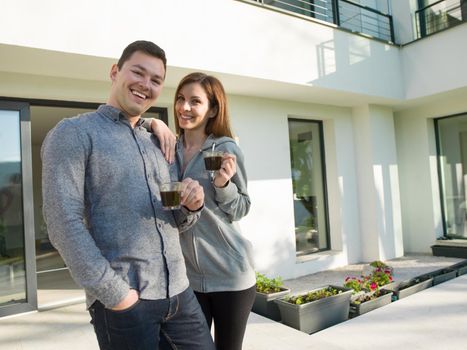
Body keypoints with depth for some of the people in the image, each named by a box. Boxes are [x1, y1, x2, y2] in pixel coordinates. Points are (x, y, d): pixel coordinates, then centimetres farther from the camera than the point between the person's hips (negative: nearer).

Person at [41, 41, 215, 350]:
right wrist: (113, 292, -15)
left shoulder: (158, 143, 13)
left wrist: (191, 206, -7)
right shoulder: (73, 133, -4)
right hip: (124, 300, -5)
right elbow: (64, 222, -13)